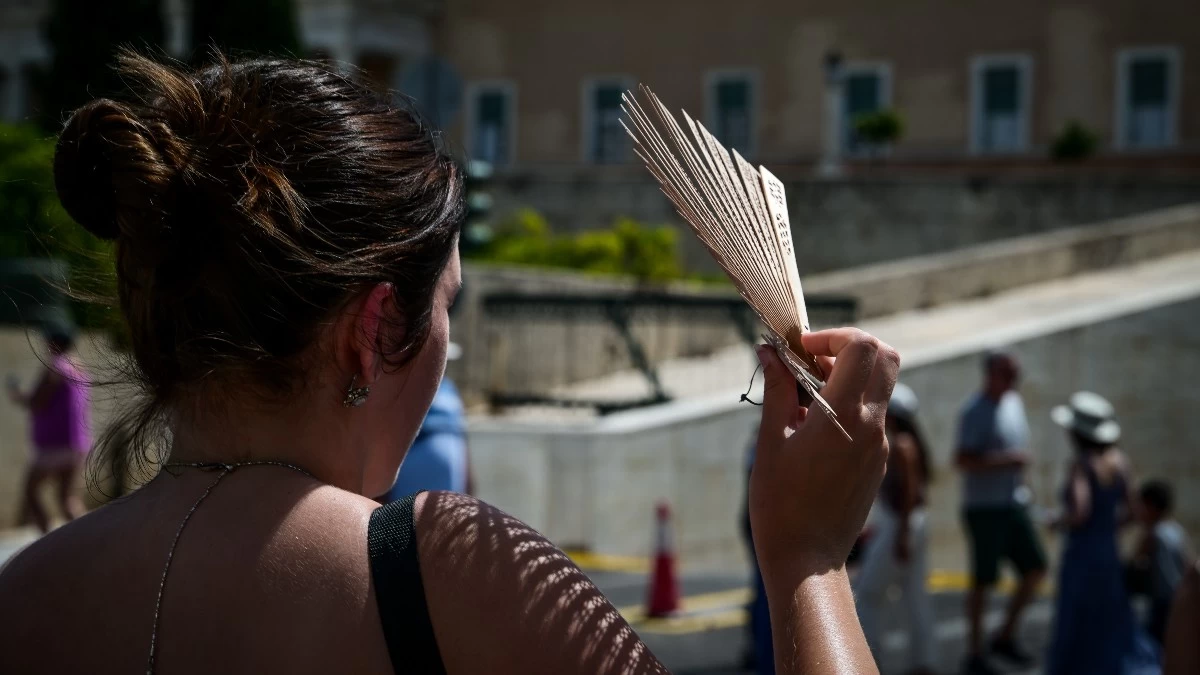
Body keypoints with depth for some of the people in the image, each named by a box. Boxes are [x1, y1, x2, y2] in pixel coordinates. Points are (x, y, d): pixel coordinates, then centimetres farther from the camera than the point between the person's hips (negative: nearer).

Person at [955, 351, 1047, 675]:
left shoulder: (1014, 402, 11)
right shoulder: (975, 412, -14)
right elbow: (963, 460, -22)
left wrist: (1019, 478, 13)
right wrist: (1009, 459, -22)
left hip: (1014, 504, 8)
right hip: (984, 506, -8)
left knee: (1035, 569, 7)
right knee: (983, 580, 0)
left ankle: (1006, 637, 20)